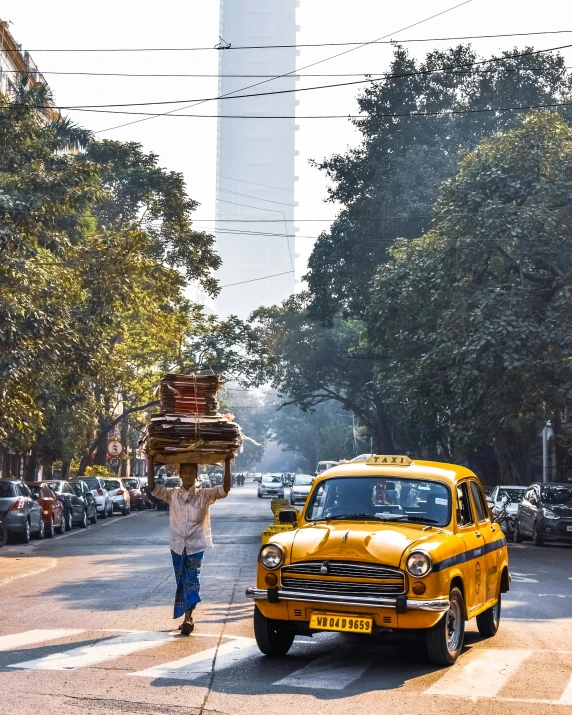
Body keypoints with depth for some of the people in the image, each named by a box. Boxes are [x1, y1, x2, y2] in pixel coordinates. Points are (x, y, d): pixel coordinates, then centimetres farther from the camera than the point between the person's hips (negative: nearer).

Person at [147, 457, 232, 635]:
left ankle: (188, 618, -12)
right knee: (182, 581, 8)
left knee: (192, 581, -8)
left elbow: (225, 489, -10)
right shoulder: (172, 494, 4)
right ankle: (187, 619, 18)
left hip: (196, 545, -2)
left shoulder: (204, 495, 0)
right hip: (178, 545, 2)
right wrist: (151, 463, -12)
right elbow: (152, 487, -6)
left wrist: (227, 464, -18)